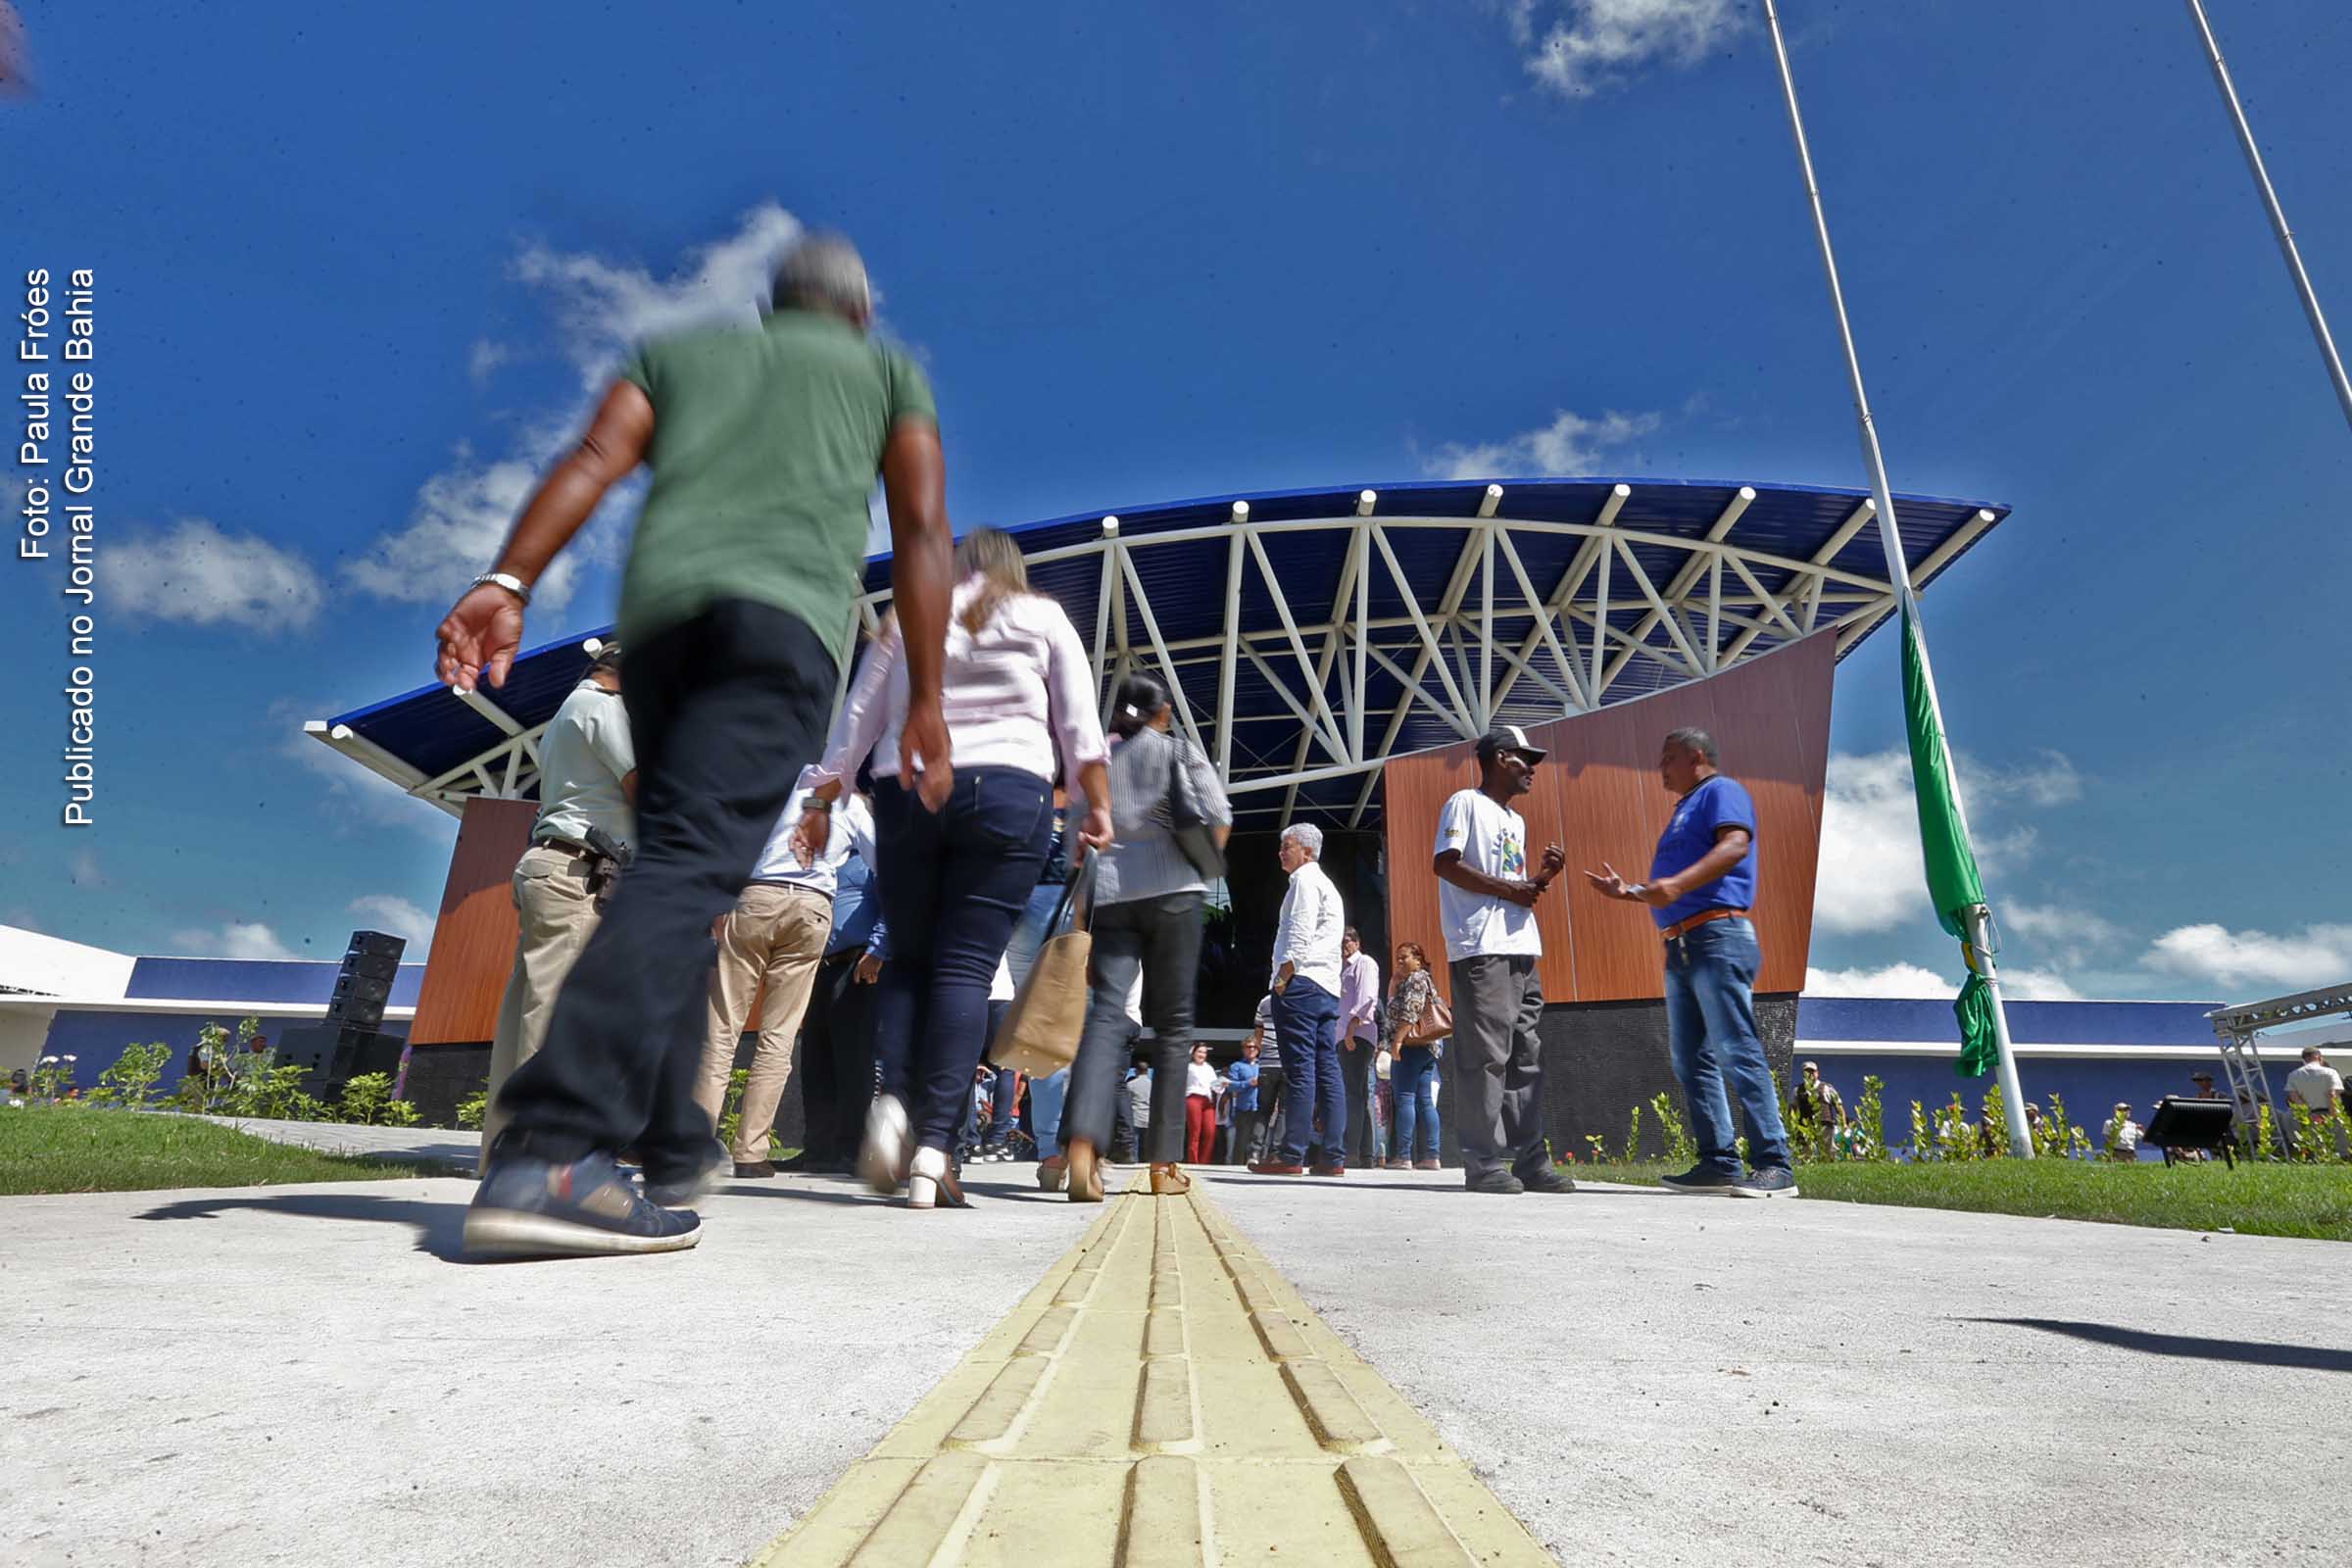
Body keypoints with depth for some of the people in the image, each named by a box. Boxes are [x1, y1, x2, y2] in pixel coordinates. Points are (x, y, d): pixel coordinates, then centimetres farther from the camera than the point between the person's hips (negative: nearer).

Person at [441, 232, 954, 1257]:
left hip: (658, 608, 4)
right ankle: (549, 1153, -31)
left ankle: (675, 1148, 17)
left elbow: (592, 460, 9)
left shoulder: (679, 350, 30)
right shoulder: (886, 369, 24)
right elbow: (920, 529, 9)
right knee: (691, 863, -16)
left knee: (679, 863, 13)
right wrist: (924, 701, 6)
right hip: (785, 612, -3)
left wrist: (505, 582, -3)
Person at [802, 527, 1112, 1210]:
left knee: (908, 957, 12)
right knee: (966, 967, -6)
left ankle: (892, 1098, -9)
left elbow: (856, 719, 14)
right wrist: (1099, 806, 8)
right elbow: (1080, 728, 6)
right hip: (1007, 793, -2)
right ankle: (933, 1151, -11)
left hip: (906, 794, 2)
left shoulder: (908, 618, 19)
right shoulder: (1043, 618, 15)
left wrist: (822, 798, 16)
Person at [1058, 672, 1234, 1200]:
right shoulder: (1179, 749, 9)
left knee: (1106, 1013, -7)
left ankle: (1081, 1143, -30)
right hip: (1172, 890, -2)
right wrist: (1201, 869, 13)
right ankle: (1164, 1163, 6)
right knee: (1173, 1022, 4)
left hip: (1110, 896, 2)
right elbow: (1218, 815, -2)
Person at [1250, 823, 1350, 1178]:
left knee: (1299, 1069, -11)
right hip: (1328, 988, 9)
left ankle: (1291, 1155, -11)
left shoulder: (1304, 879, -1)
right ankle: (1332, 1156, 2)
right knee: (1328, 1071, 3)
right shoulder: (1328, 885, 27)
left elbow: (1299, 932, -13)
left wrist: (1284, 975, -13)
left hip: (1301, 981, -9)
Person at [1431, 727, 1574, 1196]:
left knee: (1527, 1058, 8)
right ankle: (1483, 1162, -4)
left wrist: (1543, 876, 8)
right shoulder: (1465, 803, -1)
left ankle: (1531, 1159, 13)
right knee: (1485, 1056, -9)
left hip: (1522, 950, 9)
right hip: (1481, 949, -9)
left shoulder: (1516, 821, 25)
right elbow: (1444, 863, -14)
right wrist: (1509, 888, -13)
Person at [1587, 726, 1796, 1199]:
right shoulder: (1684, 810, 26)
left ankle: (1773, 1165, -9)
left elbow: (1736, 844, -21)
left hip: (1718, 938, -10)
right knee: (1692, 1061, 7)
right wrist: (1628, 891, 24)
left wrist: (1677, 883, -32)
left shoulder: (1721, 791, 0)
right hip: (1681, 947, 10)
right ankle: (1718, 1162, 11)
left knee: (1738, 1054, -12)